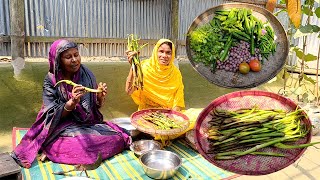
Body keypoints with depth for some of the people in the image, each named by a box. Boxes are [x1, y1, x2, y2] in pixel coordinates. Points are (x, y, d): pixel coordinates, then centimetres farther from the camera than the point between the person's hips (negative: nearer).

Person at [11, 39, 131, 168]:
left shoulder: (87, 75, -3)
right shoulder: (50, 81, -9)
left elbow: (95, 107, 3)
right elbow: (53, 116, -13)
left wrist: (100, 98, -20)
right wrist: (72, 102, -31)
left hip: (89, 123, 3)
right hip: (62, 128, -3)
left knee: (118, 138, -20)